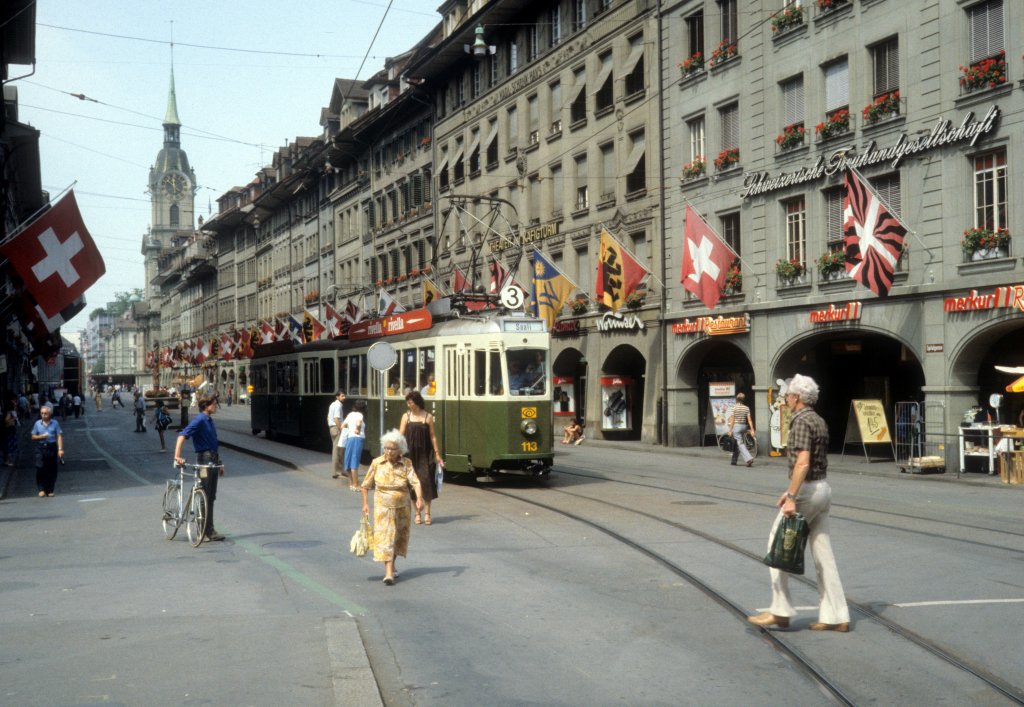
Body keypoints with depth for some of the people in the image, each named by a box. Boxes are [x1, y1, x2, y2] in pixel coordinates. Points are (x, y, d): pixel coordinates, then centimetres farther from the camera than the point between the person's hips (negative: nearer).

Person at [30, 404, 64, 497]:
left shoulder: (55, 423, -1)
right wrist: (41, 436, -11)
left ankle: (50, 490, 13)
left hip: (52, 447, 0)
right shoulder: (37, 423, 4)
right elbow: (33, 437, 9)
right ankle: (41, 489, -2)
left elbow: (59, 436, -5)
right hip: (40, 448, 0)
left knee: (52, 470, 3)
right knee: (40, 468, -10)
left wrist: (60, 449, -13)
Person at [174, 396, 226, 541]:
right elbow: (183, 435, -24)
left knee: (211, 497, 11)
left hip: (213, 460, 9)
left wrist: (219, 463, 23)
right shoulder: (199, 420, -13)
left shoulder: (210, 420, 14)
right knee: (205, 497, -4)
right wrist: (177, 456, -36)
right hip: (204, 459, -9)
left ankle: (209, 530, 17)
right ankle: (206, 531, 0)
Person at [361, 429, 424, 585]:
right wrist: (365, 503, -1)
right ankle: (389, 572, -16)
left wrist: (419, 498, -31)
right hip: (383, 506, -2)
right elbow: (366, 485, 2)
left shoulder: (406, 463, -7)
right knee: (385, 537, -11)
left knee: (399, 537, 15)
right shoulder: (377, 463, -7)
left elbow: (415, 482, -17)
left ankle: (392, 565, 37)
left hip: (402, 507, 2)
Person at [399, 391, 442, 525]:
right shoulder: (406, 416, 3)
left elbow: (432, 436, 3)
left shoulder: (428, 417, 0)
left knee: (426, 480, -7)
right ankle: (417, 513, 14)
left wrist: (437, 454, 0)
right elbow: (401, 435, -1)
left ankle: (427, 513, 5)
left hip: (425, 453, -1)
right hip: (411, 454, 1)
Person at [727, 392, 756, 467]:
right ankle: (734, 461, 22)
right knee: (736, 444, 16)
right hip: (744, 426, 5)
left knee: (740, 444, -7)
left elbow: (732, 420, -10)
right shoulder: (746, 408, 4)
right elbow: (749, 420, 0)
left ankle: (749, 458, -23)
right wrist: (752, 429, 0)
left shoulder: (734, 408, -8)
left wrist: (730, 430, -7)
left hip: (736, 426, -5)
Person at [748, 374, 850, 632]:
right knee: (822, 553, 8)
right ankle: (835, 616, 8)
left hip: (807, 491, -9)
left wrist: (792, 497, -26)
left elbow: (802, 463, -25)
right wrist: (791, 490, 24)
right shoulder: (819, 421, 16)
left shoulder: (801, 422, -14)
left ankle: (780, 611, 2)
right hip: (823, 488, 9)